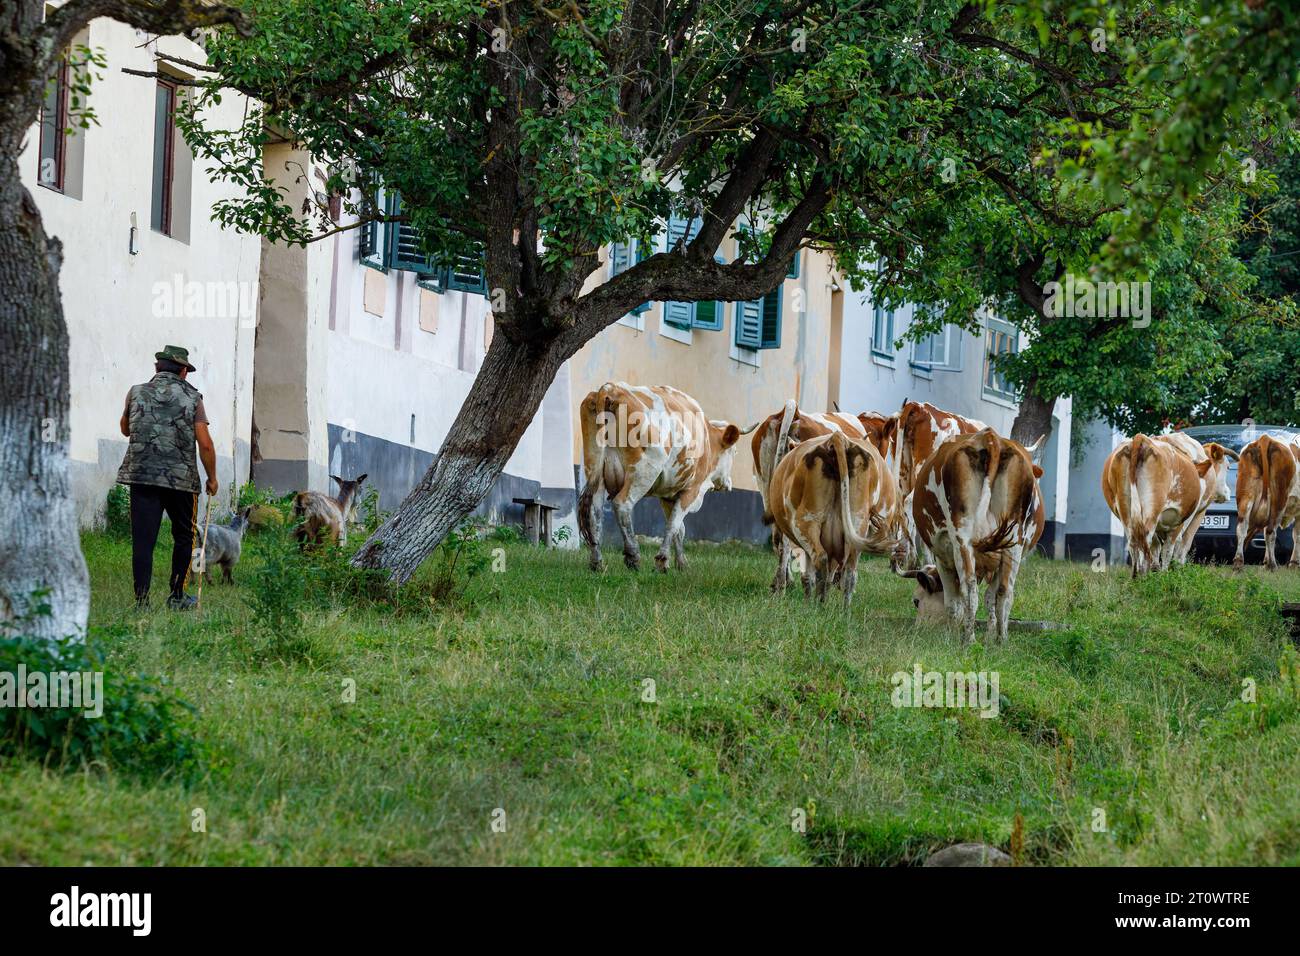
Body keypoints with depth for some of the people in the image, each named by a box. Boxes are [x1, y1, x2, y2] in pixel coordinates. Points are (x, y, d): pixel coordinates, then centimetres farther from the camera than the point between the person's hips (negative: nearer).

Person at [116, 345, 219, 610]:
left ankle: (141, 599, -8)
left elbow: (126, 430, 22)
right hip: (181, 477, -1)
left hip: (141, 476, 1)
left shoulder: (136, 393, 6)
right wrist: (212, 478, 8)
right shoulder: (191, 397, 1)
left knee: (143, 539, -1)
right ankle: (176, 596, 18)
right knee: (184, 537, 17)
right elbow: (205, 444, -4)